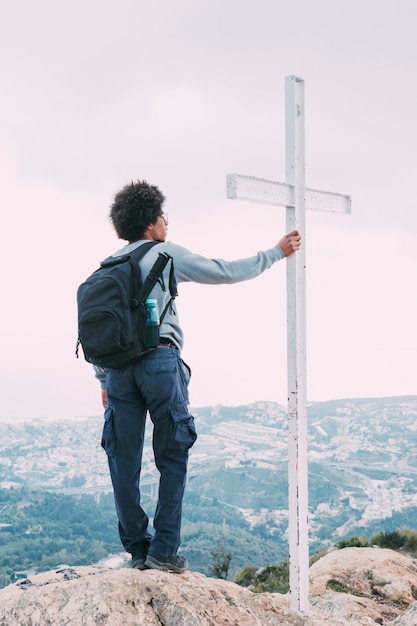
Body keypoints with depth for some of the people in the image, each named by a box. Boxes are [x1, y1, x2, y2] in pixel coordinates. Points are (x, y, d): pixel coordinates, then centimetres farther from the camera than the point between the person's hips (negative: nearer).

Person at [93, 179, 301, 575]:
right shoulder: (166, 254, 2)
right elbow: (226, 272, 2)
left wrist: (103, 379, 20)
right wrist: (276, 253, 13)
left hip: (118, 366, 5)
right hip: (160, 361, -5)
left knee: (124, 460, 8)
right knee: (173, 457, 3)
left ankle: (137, 549, 11)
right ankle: (164, 551, 0)